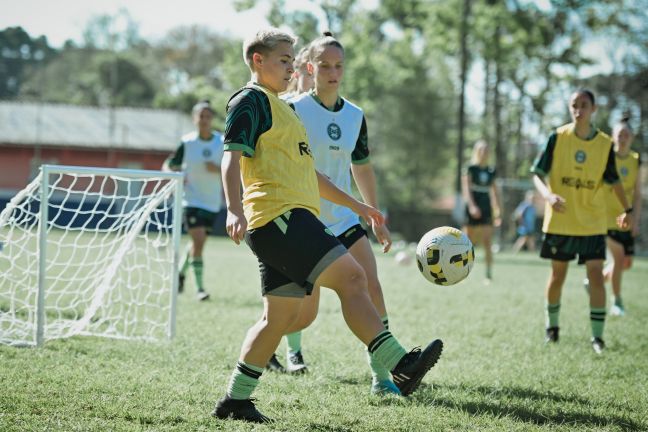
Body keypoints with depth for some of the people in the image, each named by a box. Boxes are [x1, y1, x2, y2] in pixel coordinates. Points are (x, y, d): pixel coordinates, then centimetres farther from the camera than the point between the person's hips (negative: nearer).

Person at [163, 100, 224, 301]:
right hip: (192, 199, -3)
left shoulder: (223, 142, -1)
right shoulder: (187, 142, -5)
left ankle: (181, 272, 39)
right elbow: (168, 165, 3)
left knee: (198, 242, 12)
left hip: (212, 202, 3)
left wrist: (218, 169, -18)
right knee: (198, 241, -15)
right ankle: (200, 288, -9)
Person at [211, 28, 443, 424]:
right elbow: (233, 156, -15)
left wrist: (356, 205, 34)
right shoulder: (251, 100, -2)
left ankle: (236, 400, 13)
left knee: (281, 315, 8)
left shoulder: (283, 109, 29)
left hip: (290, 220, 10)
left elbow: (307, 174, 34)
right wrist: (234, 209, -30)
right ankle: (401, 365, -22)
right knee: (351, 277, -18)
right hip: (279, 215, -10)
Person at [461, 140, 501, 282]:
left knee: (488, 244, -5)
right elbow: (466, 187, -10)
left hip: (486, 210, 3)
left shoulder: (491, 171, 11)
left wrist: (497, 211, 11)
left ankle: (489, 275, -6)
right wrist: (471, 205, -23)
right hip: (473, 210, -3)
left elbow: (494, 192, 15)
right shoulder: (470, 168, -2)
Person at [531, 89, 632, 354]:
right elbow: (538, 174, -7)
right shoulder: (557, 138, -7)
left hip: (592, 223, 0)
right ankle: (552, 326, 29)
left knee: (595, 276, -8)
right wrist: (548, 195, -25)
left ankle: (597, 335, -1)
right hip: (559, 222, 0)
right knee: (557, 276, 9)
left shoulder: (605, 144, -3)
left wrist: (627, 209, 8)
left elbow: (613, 180, 11)